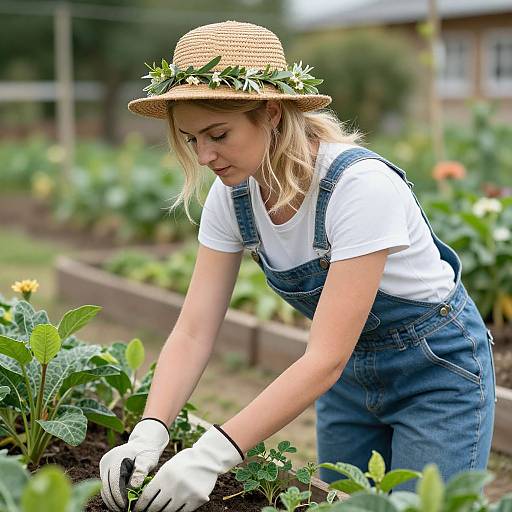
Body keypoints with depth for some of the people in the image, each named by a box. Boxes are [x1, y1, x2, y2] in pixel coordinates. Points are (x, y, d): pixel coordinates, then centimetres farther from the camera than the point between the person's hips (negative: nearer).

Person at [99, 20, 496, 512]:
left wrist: (213, 452, -41)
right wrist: (148, 433, -29)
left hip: (438, 370, -5)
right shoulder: (231, 195, -13)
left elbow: (326, 359, -35)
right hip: (351, 372, 6)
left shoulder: (361, 185, -33)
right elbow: (193, 333, -14)